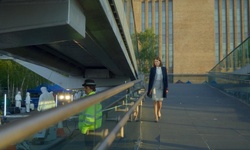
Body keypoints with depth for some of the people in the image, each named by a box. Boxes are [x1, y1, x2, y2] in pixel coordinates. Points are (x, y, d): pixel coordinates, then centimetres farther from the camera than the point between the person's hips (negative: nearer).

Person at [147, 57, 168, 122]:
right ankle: (156, 117, 4)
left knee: (160, 102, 4)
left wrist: (166, 88, 0)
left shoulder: (164, 69, 3)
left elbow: (166, 79, 4)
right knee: (155, 102, -2)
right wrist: (150, 89, -1)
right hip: (154, 87, -1)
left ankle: (159, 111, 37)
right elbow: (150, 79, 2)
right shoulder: (152, 69, 1)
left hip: (161, 87, 1)